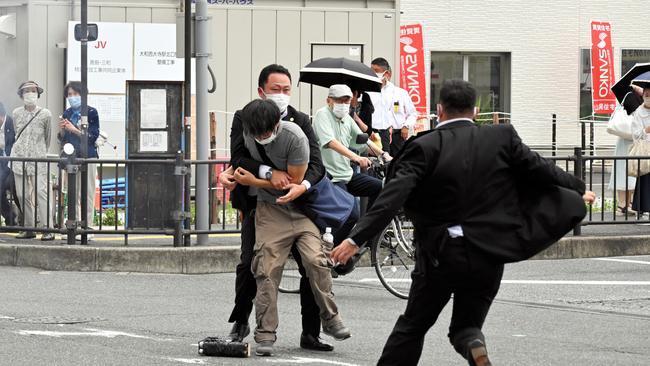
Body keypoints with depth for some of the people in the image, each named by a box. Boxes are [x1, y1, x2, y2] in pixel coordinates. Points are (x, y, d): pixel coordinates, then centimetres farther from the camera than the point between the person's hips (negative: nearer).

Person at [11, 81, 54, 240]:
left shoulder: (45, 114, 0)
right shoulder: (17, 113, 8)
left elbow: (47, 137, 11)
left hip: (38, 159, -4)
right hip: (19, 158, 4)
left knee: (41, 192, -13)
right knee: (22, 194, 3)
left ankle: (47, 229, -14)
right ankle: (28, 228, 11)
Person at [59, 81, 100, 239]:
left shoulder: (91, 112, -2)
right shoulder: (67, 114, 14)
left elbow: (93, 136, -8)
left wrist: (74, 130, -14)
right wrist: (62, 130, -2)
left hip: (87, 157, -5)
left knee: (87, 194, -5)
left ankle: (87, 228, -4)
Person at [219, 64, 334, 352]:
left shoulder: (301, 121, 5)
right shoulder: (244, 119, -1)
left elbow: (316, 164, -5)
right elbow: (238, 159, -14)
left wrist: (303, 185, -26)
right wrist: (269, 173, -30)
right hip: (257, 205, -2)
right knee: (249, 265, -11)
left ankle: (310, 334, 6)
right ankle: (240, 323, 15)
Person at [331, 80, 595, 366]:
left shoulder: (425, 147, -9)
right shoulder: (502, 137, -2)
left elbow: (393, 196, -18)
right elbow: (540, 169, 6)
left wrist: (356, 239, -21)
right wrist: (578, 190, 25)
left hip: (440, 255, -2)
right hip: (488, 255, 2)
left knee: (412, 326, 14)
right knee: (467, 323, 14)